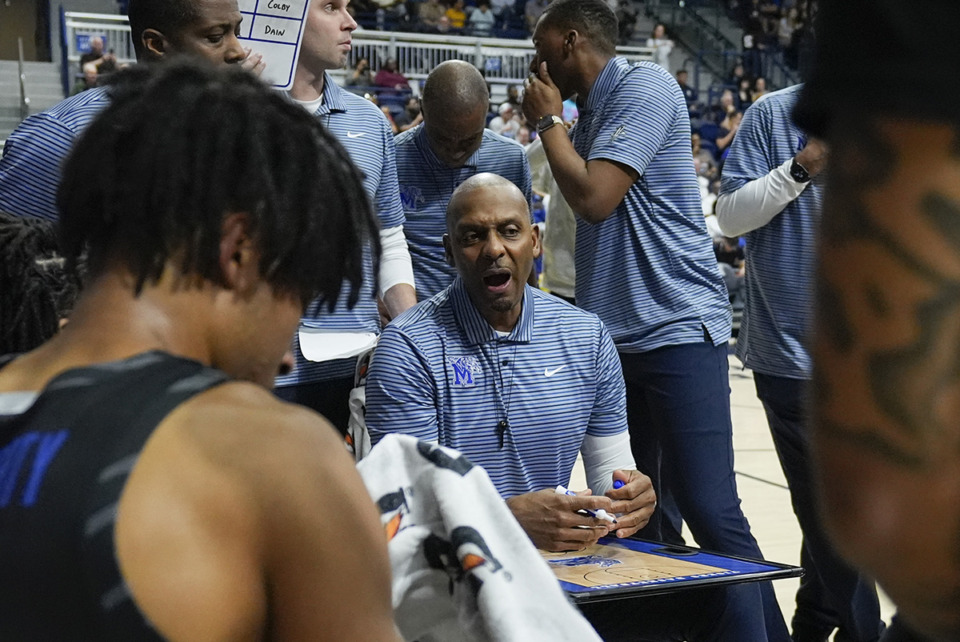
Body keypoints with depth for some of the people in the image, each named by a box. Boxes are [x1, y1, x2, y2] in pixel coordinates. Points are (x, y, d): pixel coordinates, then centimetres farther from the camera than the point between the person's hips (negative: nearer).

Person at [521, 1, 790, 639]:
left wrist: (549, 120, -4)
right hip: (613, 339, 9)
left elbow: (595, 197, -17)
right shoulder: (591, 114, 17)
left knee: (711, 511, -12)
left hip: (677, 330, -9)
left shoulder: (644, 87, -7)